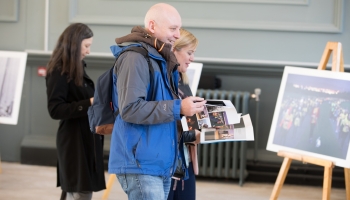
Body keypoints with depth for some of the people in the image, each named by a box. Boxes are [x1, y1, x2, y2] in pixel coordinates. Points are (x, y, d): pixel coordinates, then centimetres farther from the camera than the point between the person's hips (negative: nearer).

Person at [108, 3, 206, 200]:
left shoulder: (162, 59, 17)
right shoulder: (135, 57, -13)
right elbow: (130, 108, -22)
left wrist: (185, 107, 7)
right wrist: (178, 108, -20)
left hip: (162, 163, 9)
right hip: (140, 163, -9)